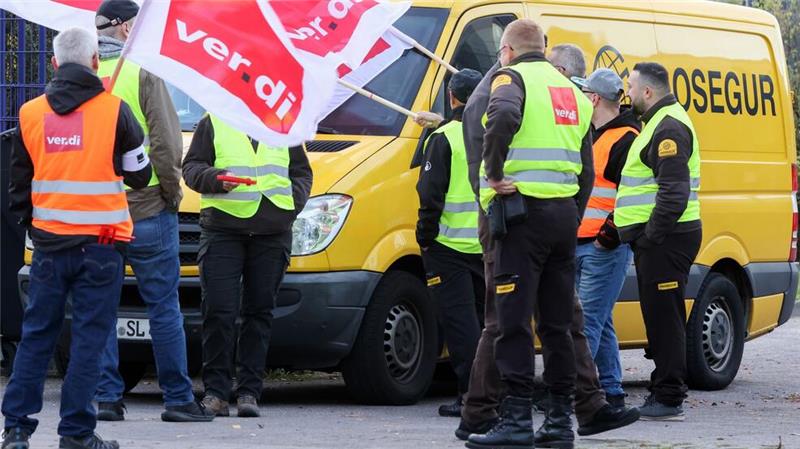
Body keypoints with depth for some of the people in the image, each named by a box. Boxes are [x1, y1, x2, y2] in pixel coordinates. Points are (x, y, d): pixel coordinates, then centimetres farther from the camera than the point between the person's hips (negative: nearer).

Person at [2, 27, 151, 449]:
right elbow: (139, 173, 5)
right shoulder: (114, 110, -6)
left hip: (49, 243, 3)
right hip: (101, 243, -3)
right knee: (89, 338, 1)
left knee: (36, 336, 10)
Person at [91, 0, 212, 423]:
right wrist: (172, 193, 0)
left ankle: (107, 397, 7)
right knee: (164, 308, 3)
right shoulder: (142, 74, -9)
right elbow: (166, 143, -13)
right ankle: (178, 399, 5)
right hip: (146, 212, -4)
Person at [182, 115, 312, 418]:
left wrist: (293, 203, 2)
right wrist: (215, 179, -15)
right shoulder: (214, 122, 8)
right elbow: (191, 168, 6)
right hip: (222, 230, -3)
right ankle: (216, 392, -2)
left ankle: (249, 391, 7)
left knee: (260, 312, 3)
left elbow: (301, 173, 20)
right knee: (219, 312, -8)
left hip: (273, 234, 3)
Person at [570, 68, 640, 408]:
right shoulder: (592, 135, 19)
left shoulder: (626, 140, -12)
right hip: (581, 244, 10)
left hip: (605, 248, -10)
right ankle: (612, 391, 16)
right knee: (600, 322, 11)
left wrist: (610, 234, -21)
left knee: (590, 320, -12)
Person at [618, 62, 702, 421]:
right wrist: (647, 237, 20)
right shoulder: (659, 123, 21)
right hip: (658, 239, 11)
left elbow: (675, 192, -23)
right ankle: (664, 394, 19)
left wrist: (652, 235, -21)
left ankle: (668, 400, -9)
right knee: (660, 317, 14)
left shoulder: (669, 128, -15)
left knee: (663, 317, -9)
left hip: (664, 240, -11)